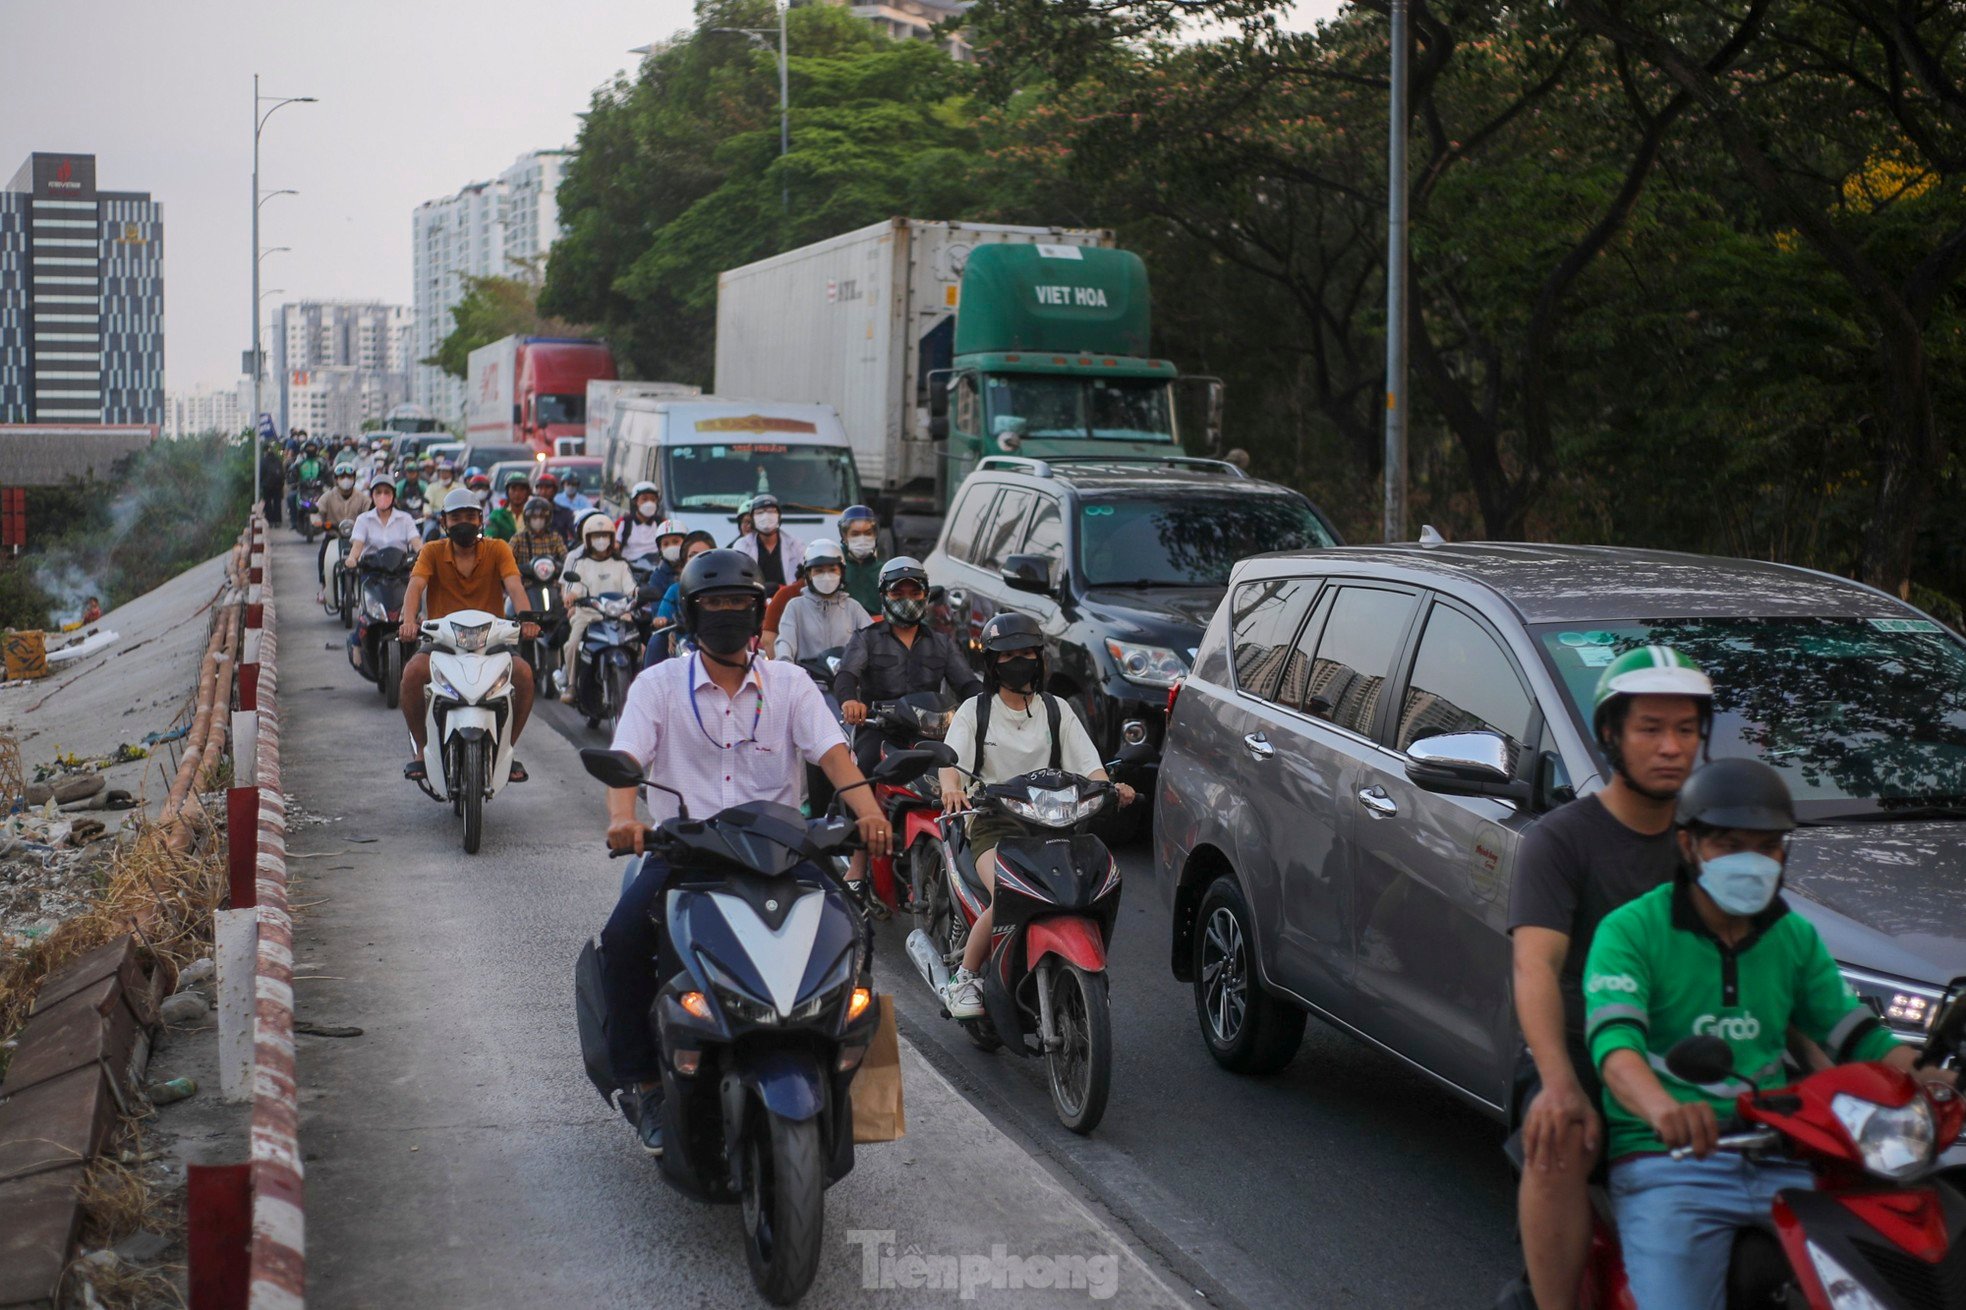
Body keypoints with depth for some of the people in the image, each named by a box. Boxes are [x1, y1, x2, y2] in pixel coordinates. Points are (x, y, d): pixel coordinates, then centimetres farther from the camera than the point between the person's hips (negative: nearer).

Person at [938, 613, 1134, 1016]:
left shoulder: (1057, 711, 15)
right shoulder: (975, 711, 8)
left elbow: (1089, 766, 6)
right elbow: (950, 758, -7)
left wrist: (1110, 788, -17)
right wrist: (951, 786, -31)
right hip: (992, 823, -3)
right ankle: (963, 978, -11)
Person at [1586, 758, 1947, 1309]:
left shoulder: (1795, 937, 16)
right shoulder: (1631, 929, -4)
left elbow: (1852, 1031, 18)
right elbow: (1614, 1039, -19)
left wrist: (1935, 1077, -3)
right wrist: (1663, 1108, -41)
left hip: (1780, 1160, 5)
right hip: (1667, 1162, -5)